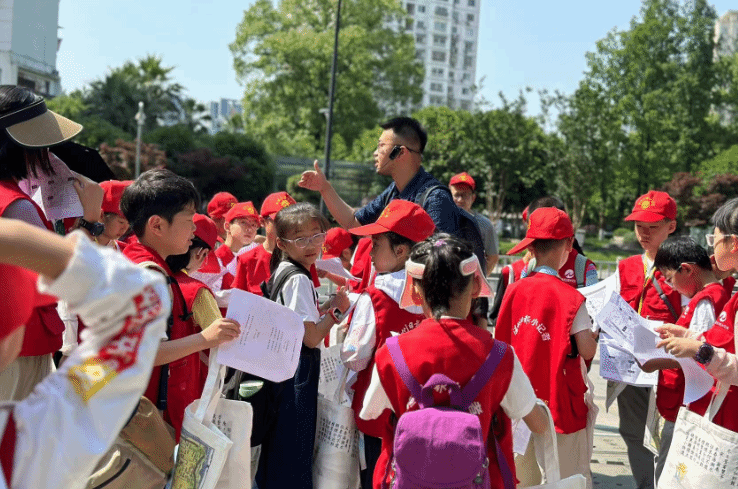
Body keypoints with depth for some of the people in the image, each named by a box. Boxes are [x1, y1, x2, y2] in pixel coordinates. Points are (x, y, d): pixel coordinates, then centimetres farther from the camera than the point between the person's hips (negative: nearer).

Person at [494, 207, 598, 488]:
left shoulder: (514, 290, -2)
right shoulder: (571, 298, -14)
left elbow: (500, 342, 3)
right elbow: (587, 351, -14)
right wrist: (593, 333, 6)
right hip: (561, 399, -4)